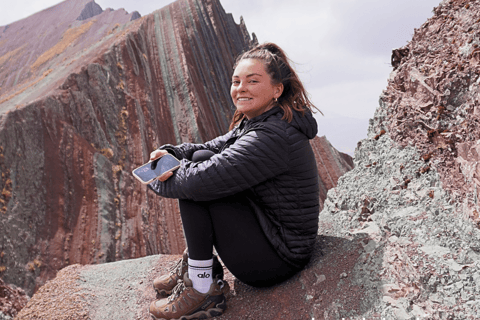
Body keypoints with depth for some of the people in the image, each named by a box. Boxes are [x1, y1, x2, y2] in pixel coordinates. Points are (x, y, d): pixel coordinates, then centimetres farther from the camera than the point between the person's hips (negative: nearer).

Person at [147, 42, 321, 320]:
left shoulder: (273, 137, -27)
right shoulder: (253, 123, 6)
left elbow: (204, 180, -30)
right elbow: (211, 149, 13)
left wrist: (160, 182, -11)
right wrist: (170, 153, -7)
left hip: (278, 260, -10)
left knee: (195, 183, -17)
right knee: (200, 159, 5)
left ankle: (203, 289, -4)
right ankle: (193, 264, 12)